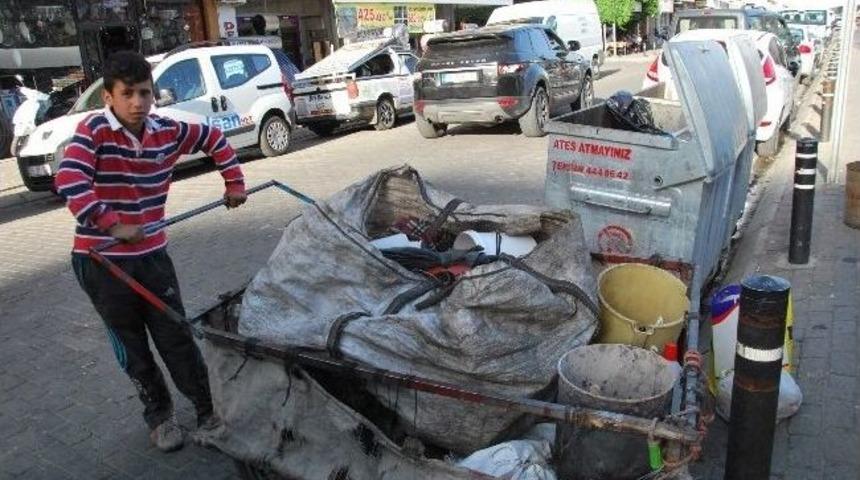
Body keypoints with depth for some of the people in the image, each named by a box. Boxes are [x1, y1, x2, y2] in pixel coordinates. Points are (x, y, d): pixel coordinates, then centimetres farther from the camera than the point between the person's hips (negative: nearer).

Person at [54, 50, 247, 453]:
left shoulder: (168, 131, -2)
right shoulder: (93, 130, -14)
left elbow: (214, 139, 15)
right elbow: (69, 181, -27)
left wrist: (234, 183, 13)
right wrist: (112, 225, -31)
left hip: (152, 254, 3)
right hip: (101, 259, -3)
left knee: (177, 337, 8)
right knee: (131, 347, 11)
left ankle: (208, 410, 22)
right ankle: (159, 416, 29)